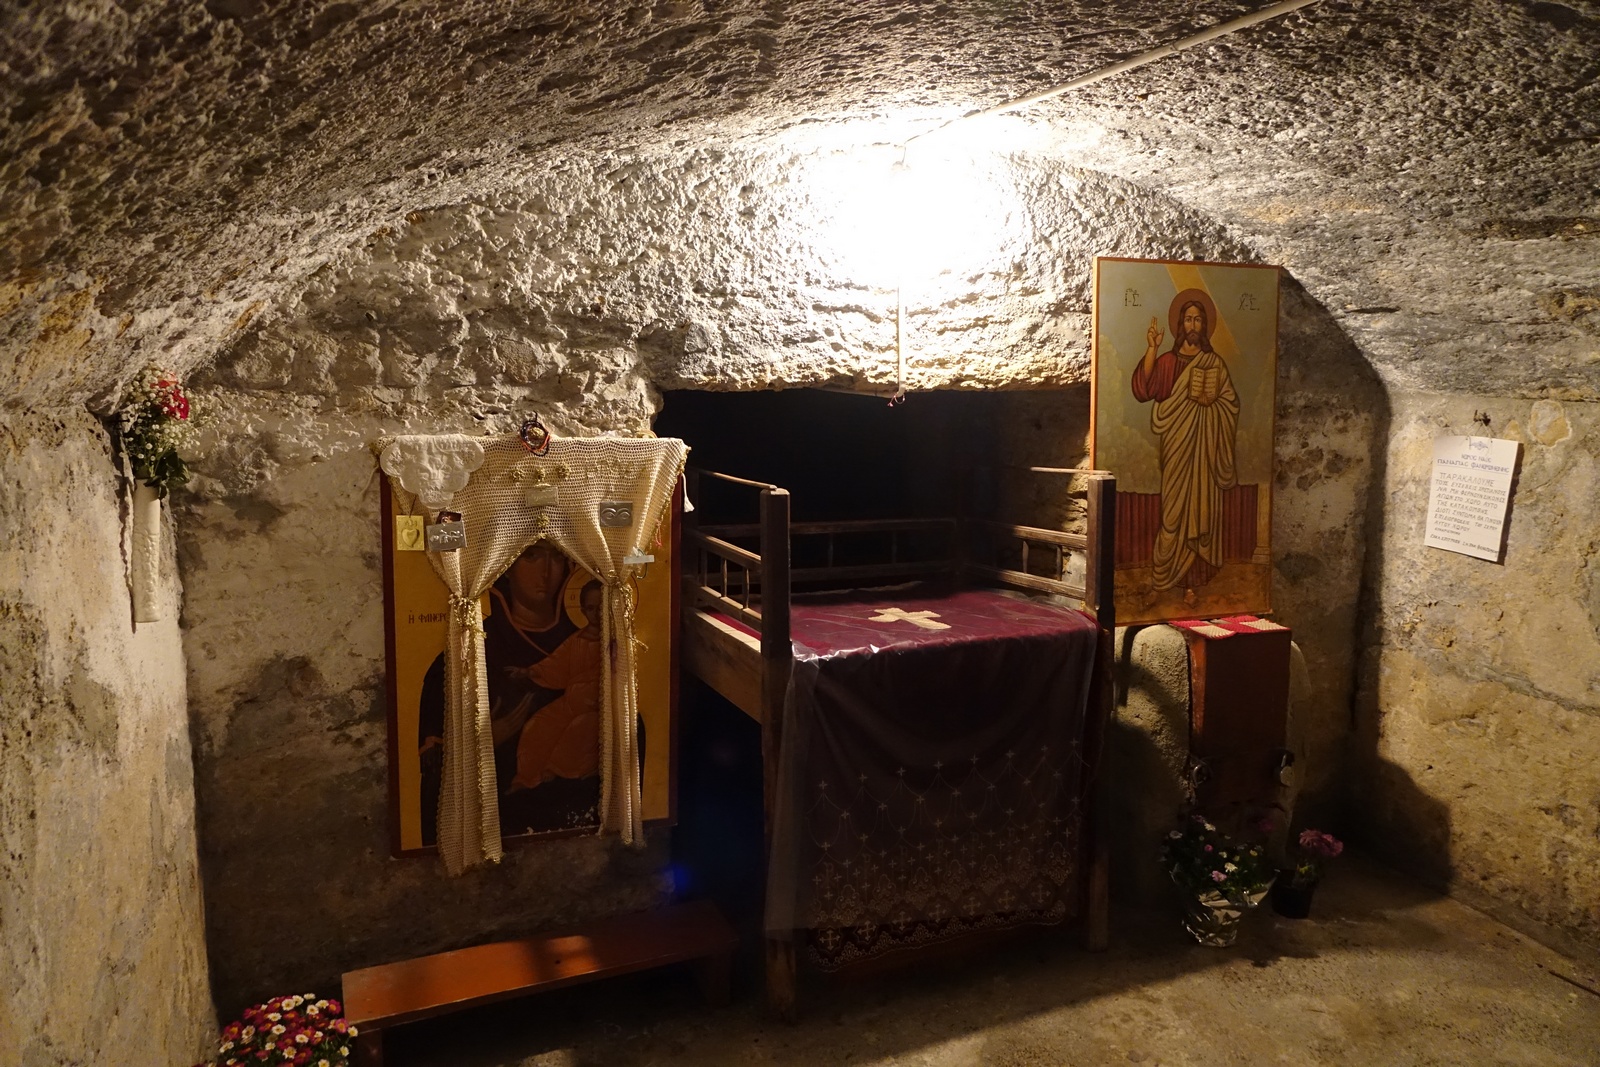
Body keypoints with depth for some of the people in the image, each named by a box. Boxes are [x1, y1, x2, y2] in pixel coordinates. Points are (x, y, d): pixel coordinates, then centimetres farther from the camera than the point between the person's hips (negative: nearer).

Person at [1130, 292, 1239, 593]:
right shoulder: (1168, 360, 5)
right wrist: (1151, 348, -20)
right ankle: (1167, 575, 4)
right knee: (1176, 504, -3)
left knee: (1203, 503, 0)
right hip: (1178, 442, -1)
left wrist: (1209, 399, -10)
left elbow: (1230, 401, 9)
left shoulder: (1215, 363, 11)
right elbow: (1144, 388, -12)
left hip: (1206, 443, 2)